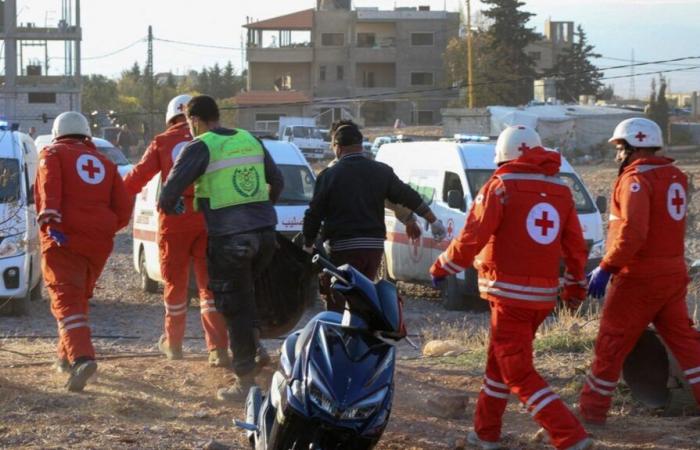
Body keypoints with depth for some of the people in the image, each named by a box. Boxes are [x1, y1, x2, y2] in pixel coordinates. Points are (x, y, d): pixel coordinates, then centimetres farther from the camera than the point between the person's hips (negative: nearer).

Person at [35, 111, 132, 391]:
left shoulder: (53, 154, 8)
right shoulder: (104, 163, 20)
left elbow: (48, 187, -12)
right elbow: (123, 210, 12)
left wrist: (49, 220, -23)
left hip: (63, 239, -5)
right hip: (99, 242, 5)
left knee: (67, 300, -11)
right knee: (79, 297, 23)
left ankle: (81, 357, -31)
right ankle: (67, 357, 30)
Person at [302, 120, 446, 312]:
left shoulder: (329, 176, -4)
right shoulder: (381, 172, 7)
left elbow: (314, 214, -3)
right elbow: (410, 198, 9)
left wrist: (308, 245, 11)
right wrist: (434, 222, 19)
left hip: (343, 247, -5)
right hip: (374, 245, 5)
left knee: (335, 303, -2)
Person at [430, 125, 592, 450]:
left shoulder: (501, 187, -9)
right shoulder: (561, 191, 8)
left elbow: (472, 238, -13)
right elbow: (576, 246, 11)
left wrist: (442, 267, 1)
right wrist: (575, 286, 25)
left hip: (510, 292, -7)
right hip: (544, 295, 7)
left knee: (519, 374, -4)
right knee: (499, 360, 23)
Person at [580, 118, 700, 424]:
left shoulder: (636, 179, -16)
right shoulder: (675, 177, 10)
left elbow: (632, 231, -26)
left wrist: (606, 267, -23)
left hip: (638, 279, -7)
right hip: (673, 275, 7)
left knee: (612, 344, 3)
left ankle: (592, 410, 10)